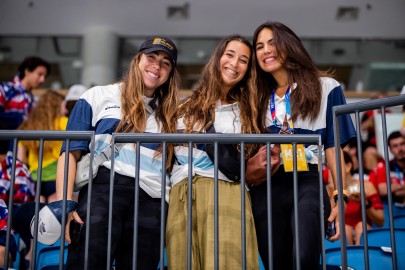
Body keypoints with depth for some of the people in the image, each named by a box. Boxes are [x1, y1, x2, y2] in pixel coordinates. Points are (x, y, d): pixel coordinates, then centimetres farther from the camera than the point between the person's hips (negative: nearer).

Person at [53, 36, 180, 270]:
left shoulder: (169, 113, 21)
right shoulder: (99, 97, 10)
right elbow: (71, 152, 3)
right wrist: (64, 203, -8)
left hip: (150, 204, 4)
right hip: (104, 191, -3)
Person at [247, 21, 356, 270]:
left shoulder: (324, 88, 8)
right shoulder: (260, 99, 21)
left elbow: (333, 146, 2)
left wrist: (340, 197, -7)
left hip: (308, 183, -4)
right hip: (266, 189, 4)